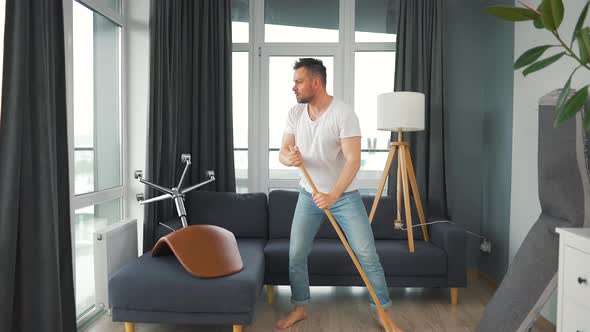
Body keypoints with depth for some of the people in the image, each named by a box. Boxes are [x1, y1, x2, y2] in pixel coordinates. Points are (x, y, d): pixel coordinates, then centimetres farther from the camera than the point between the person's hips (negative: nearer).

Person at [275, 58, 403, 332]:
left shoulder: (344, 114, -20)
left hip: (345, 195, -4)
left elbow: (353, 160, -25)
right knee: (296, 255, 4)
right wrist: (289, 159, -27)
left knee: (367, 255, -1)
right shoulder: (294, 114, -3)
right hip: (309, 195, 4)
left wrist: (333, 195, -37)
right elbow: (282, 152, -2)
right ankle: (299, 308, 24)